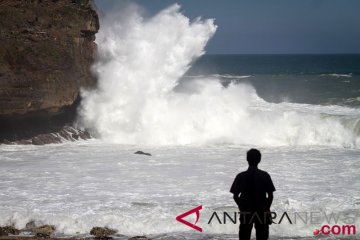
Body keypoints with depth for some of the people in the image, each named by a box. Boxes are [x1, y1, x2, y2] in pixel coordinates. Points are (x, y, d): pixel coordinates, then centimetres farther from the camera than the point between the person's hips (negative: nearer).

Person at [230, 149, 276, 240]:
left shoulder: (241, 176, -5)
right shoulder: (265, 175, -6)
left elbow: (235, 196, -1)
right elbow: (270, 196, -4)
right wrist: (266, 208, 10)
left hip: (246, 212, 0)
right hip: (262, 212, 0)